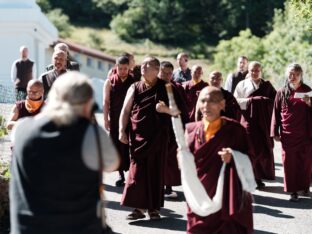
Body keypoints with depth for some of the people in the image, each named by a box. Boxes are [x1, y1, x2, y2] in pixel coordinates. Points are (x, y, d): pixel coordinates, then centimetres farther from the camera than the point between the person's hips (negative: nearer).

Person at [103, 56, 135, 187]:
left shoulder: (134, 81, 1)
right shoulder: (110, 81, 2)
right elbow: (106, 101, 3)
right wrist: (106, 119, -2)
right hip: (115, 120, 1)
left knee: (130, 145, -3)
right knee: (117, 145, 4)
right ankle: (121, 174, 12)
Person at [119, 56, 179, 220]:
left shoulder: (165, 88, 2)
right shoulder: (135, 88, 7)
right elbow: (125, 111, 5)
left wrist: (165, 109, -17)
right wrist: (122, 131, -5)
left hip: (158, 137, -1)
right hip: (138, 136, 1)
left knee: (155, 171, 3)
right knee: (137, 171, -2)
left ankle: (154, 208, 12)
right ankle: (139, 207, 5)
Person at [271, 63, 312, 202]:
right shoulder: (282, 93, 4)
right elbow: (276, 113, 7)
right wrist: (275, 133, 3)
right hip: (288, 134, 0)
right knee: (290, 162, -1)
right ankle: (293, 190, 5)